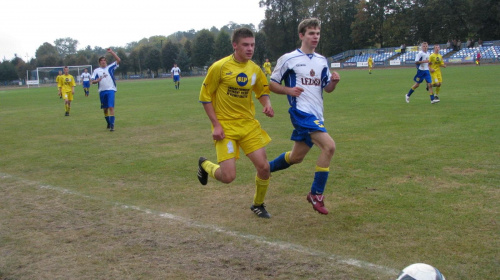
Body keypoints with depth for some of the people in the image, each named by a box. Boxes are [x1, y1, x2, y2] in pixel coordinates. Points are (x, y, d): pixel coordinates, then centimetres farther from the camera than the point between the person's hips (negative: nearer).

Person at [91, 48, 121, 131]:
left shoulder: (110, 67, 5)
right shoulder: (96, 70, 9)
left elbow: (118, 60, -4)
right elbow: (93, 81, 8)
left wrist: (111, 52, -10)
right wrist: (97, 80, -15)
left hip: (111, 90, -3)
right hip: (102, 91, 3)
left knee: (111, 107, -14)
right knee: (105, 109, 11)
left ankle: (112, 125, -15)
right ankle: (108, 123, 28)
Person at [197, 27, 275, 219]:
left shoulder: (255, 69, 2)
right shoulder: (219, 67, -12)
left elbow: (262, 91, 18)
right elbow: (205, 97, -6)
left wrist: (267, 104, -5)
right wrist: (216, 125, -12)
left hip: (249, 124, 5)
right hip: (225, 127, -4)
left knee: (264, 167, -2)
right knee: (228, 176, -10)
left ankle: (258, 205, 24)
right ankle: (205, 165, 25)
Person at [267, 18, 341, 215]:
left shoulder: (322, 61, 13)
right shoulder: (288, 59, -3)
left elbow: (327, 88, 17)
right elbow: (272, 84, 2)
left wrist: (334, 82, -6)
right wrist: (288, 90, -17)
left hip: (316, 114, 7)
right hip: (301, 111, -7)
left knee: (296, 157, 16)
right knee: (329, 146, -23)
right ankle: (316, 194, -11)